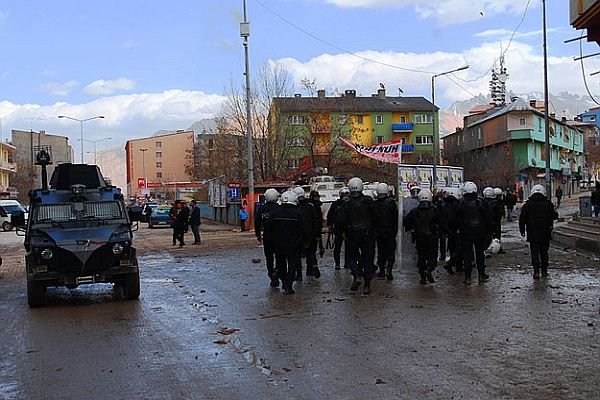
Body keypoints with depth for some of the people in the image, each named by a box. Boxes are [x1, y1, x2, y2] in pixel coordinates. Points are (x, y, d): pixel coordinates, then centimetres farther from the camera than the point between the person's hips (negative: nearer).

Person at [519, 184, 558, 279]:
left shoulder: (527, 205, -3)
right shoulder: (548, 204, -1)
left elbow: (522, 219, -2)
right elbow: (554, 216, 2)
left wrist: (522, 230, 8)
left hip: (532, 234, -1)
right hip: (545, 233, 1)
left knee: (535, 252, 1)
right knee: (544, 252, 13)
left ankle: (536, 271, -8)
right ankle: (544, 271, 18)